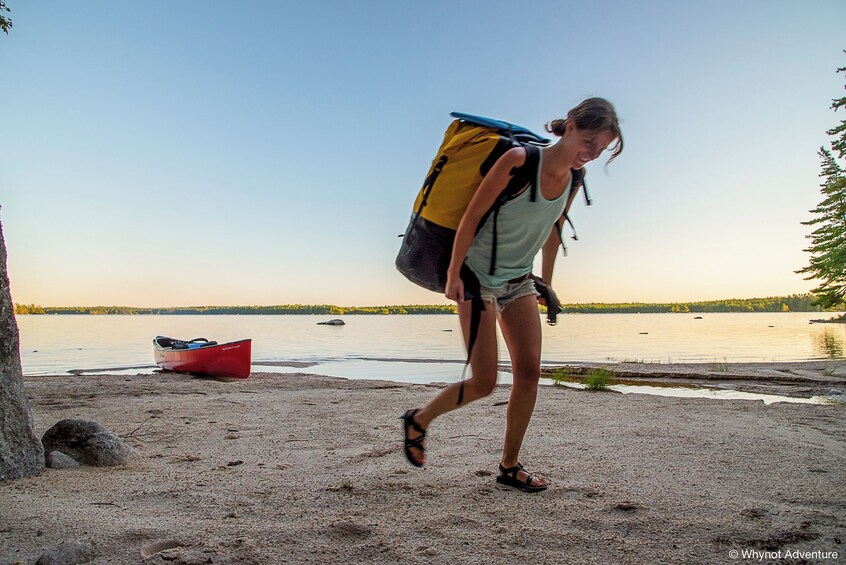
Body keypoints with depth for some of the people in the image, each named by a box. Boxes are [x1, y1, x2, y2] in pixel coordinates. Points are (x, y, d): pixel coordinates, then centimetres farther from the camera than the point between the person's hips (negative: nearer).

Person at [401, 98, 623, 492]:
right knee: (484, 382, -5)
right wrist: (453, 274, -15)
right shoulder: (519, 160, -20)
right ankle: (419, 420, 21)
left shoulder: (573, 182, 0)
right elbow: (472, 215, -17)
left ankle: (509, 466, 13)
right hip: (478, 278, -6)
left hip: (518, 282, 7)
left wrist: (546, 283, 18)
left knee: (529, 371, -2)